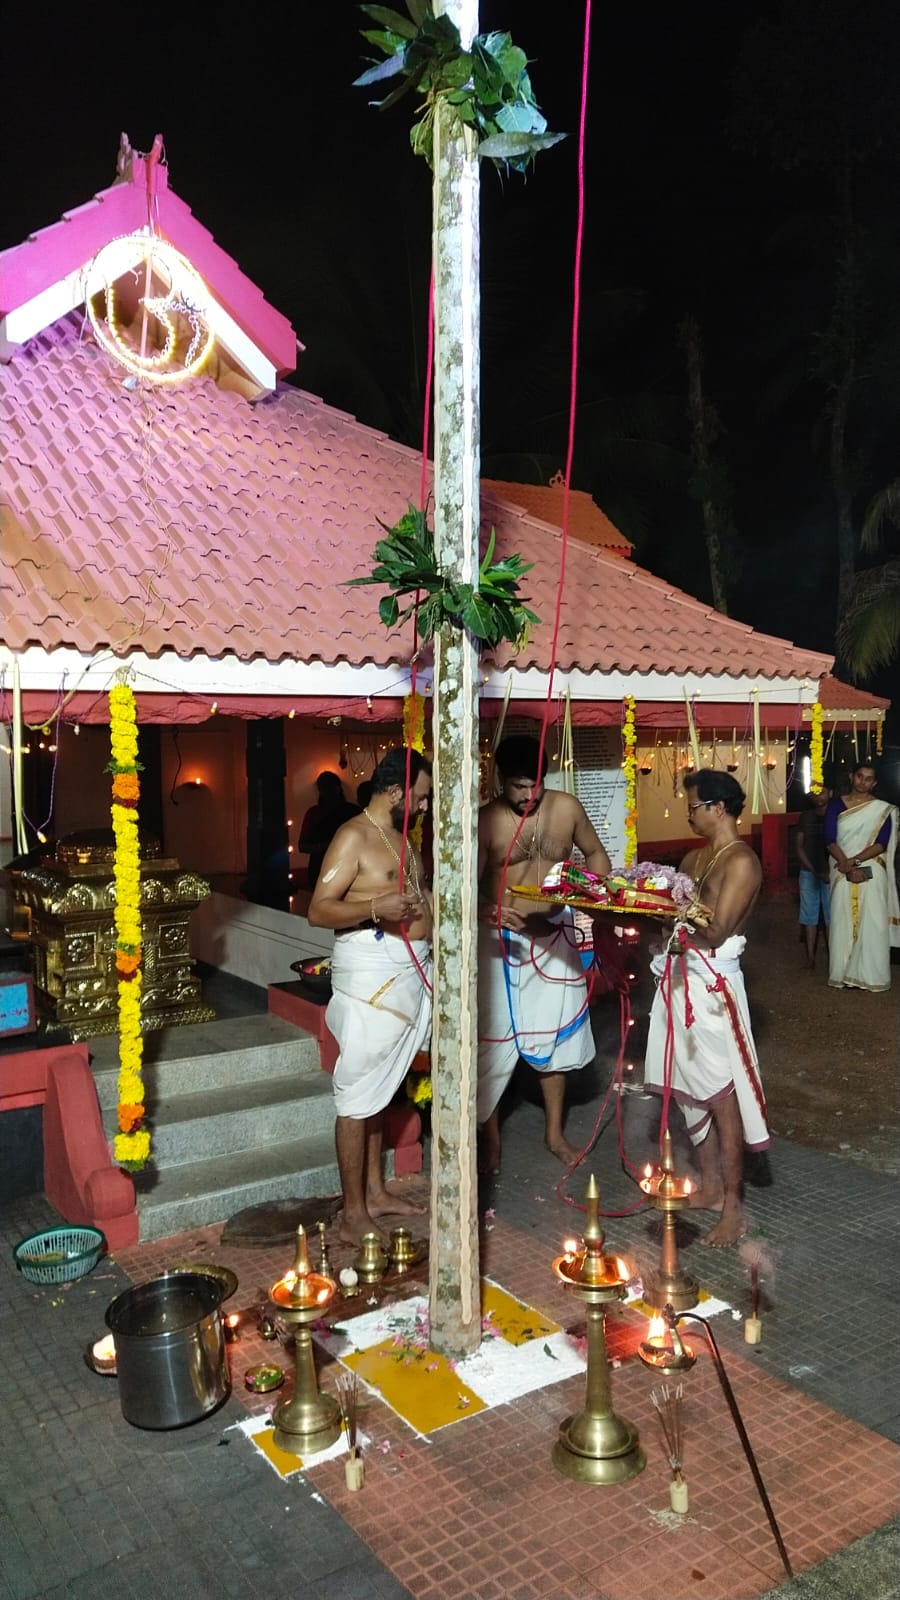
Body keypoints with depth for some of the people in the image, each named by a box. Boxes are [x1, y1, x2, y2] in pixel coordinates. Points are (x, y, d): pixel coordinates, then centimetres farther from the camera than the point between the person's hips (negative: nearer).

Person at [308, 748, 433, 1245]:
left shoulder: (402, 837, 15)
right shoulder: (354, 837, -12)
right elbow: (318, 910, -17)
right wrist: (374, 909, -30)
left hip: (407, 973, 9)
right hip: (370, 975, -9)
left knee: (379, 1087, 17)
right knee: (357, 1095, -2)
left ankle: (375, 1192, 28)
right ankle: (353, 1214, 6)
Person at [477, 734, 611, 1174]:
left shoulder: (567, 807, -5)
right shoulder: (486, 821, -15)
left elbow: (595, 853, 10)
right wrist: (490, 910, -38)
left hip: (556, 937, 4)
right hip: (502, 941, -3)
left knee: (553, 1036, 15)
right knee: (495, 1039, 3)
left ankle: (554, 1132, 32)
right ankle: (491, 1137, 23)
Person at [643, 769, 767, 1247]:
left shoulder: (741, 862, -12)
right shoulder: (694, 858, 15)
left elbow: (713, 933, -18)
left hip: (712, 983, -8)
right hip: (681, 977, 9)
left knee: (722, 1096, -1)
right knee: (692, 1089, 15)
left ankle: (732, 1208, 10)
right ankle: (711, 1186, 29)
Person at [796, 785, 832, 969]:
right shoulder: (806, 816, 8)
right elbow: (799, 846, 7)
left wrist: (831, 870, -14)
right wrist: (813, 870, -5)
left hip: (831, 873, -3)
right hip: (808, 873, 3)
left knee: (831, 916, -1)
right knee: (810, 916, 4)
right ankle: (810, 956, 9)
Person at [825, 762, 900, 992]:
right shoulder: (835, 805, 5)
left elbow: (881, 844, -6)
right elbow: (830, 841, -4)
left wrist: (854, 860, -18)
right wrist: (849, 868, -16)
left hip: (872, 874, -1)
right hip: (843, 874, 1)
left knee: (872, 924, -3)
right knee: (843, 923, 2)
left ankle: (871, 976, 4)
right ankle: (845, 974, 9)